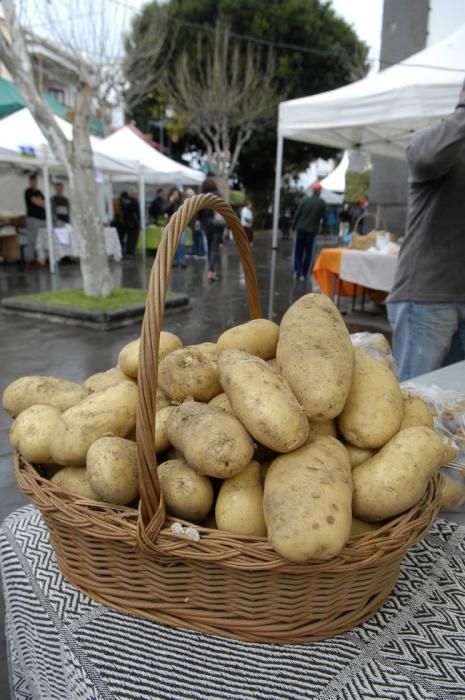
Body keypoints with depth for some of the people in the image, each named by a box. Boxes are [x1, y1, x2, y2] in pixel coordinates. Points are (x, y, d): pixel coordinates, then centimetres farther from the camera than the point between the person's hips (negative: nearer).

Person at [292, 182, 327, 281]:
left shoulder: (305, 200, -3)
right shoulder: (322, 203, -5)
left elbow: (297, 214, -3)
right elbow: (324, 217, 1)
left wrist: (294, 226, 6)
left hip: (301, 228, 0)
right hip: (312, 230, 0)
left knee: (298, 251, 8)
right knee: (308, 253, 9)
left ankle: (298, 271, -6)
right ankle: (304, 273, 9)